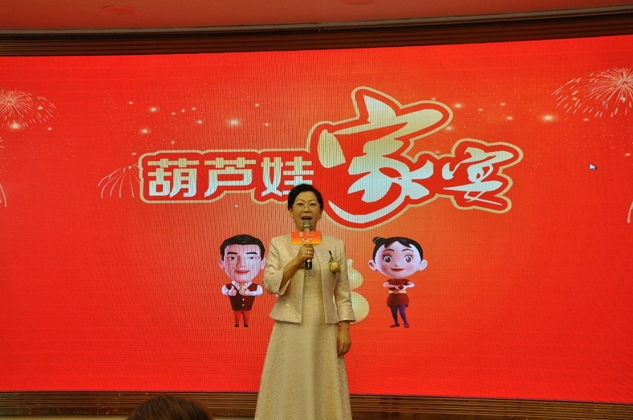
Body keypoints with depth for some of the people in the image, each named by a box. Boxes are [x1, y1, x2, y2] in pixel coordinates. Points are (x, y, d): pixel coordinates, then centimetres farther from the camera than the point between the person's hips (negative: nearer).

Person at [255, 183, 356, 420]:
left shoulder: (335, 246, 6)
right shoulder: (278, 245, 4)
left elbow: (343, 293, 5)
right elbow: (269, 284, -6)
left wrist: (345, 329, -2)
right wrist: (296, 261, -16)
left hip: (324, 330, 1)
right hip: (290, 330, -1)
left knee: (325, 389, 3)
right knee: (289, 388, 0)